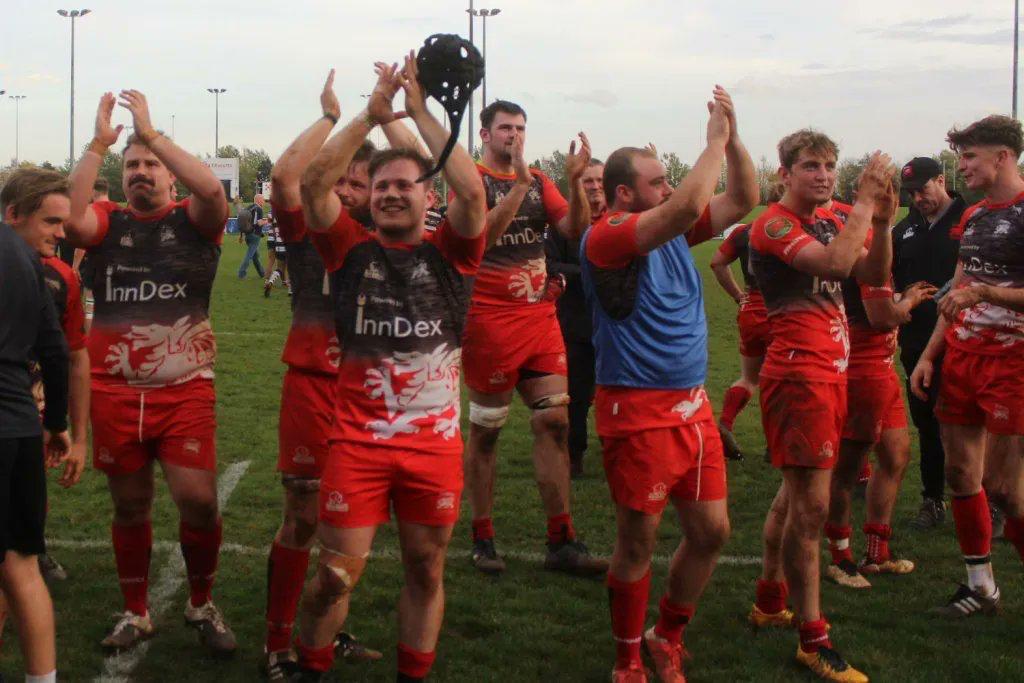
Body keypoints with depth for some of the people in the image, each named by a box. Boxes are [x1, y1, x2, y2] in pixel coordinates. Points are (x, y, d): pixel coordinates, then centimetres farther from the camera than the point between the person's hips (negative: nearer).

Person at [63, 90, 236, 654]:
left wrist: (151, 133, -15)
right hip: (115, 394, 2)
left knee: (199, 500, -7)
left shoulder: (194, 221, 2)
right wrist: (99, 143, -14)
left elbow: (212, 190, -19)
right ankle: (135, 613, 30)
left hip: (185, 391, -2)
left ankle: (201, 605, 18)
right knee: (129, 506, 12)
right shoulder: (107, 222, 6)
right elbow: (69, 215, -15)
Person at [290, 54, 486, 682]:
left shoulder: (449, 252, 2)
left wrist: (421, 112, -9)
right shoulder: (352, 248, 4)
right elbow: (314, 181, -8)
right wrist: (372, 115, -9)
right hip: (359, 441, 0)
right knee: (337, 574, 3)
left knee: (427, 572, 12)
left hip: (435, 443, 1)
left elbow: (472, 191, -14)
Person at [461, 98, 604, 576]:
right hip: (489, 318, -5)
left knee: (555, 420, 1)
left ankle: (561, 543, 6)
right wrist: (520, 183, -27)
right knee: (486, 429, 4)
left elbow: (575, 228, 0)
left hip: (540, 315, 5)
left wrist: (575, 181, -15)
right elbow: (482, 233, -21)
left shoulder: (539, 181, 12)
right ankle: (482, 541, 15)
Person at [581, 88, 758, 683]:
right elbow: (687, 207, -27)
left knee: (712, 531, 10)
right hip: (639, 411, -7)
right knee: (639, 542, 5)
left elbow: (743, 200, 12)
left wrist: (733, 135, 0)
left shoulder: (675, 233, 10)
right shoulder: (606, 237, -14)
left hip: (693, 405, 8)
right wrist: (716, 139, -15)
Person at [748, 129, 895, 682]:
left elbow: (874, 275, 7)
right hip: (799, 375, -9)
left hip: (829, 373, 9)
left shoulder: (829, 222, 13)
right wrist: (864, 204, -17)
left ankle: (770, 602, 32)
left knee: (794, 494, 18)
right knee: (810, 506, -7)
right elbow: (835, 264, -27)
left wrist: (882, 221, -7)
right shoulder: (774, 225, -13)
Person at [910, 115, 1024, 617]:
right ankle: (980, 586, 21)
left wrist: (983, 292, -25)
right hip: (960, 359, 8)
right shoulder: (973, 216, 14)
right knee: (960, 473, 9)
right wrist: (928, 355, 15)